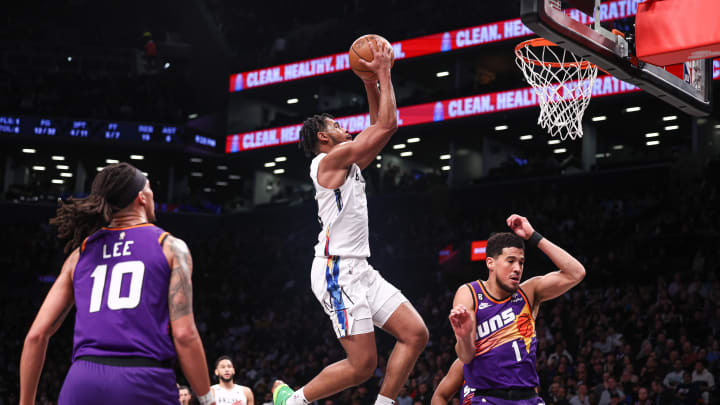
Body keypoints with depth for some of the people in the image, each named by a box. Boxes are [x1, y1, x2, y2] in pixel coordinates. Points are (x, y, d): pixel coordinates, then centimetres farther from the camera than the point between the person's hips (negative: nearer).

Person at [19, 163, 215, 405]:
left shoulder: (81, 253, 18)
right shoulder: (170, 247, 8)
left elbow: (36, 335, 12)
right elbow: (184, 334, -3)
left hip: (84, 381, 3)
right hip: (146, 384, -3)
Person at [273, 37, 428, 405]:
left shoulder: (348, 163, 20)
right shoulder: (331, 159, -7)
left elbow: (378, 127, 26)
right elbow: (387, 125, -10)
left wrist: (371, 82, 18)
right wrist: (383, 73, -2)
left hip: (359, 270, 10)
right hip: (337, 270, -10)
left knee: (416, 334, 0)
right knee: (363, 365, -9)